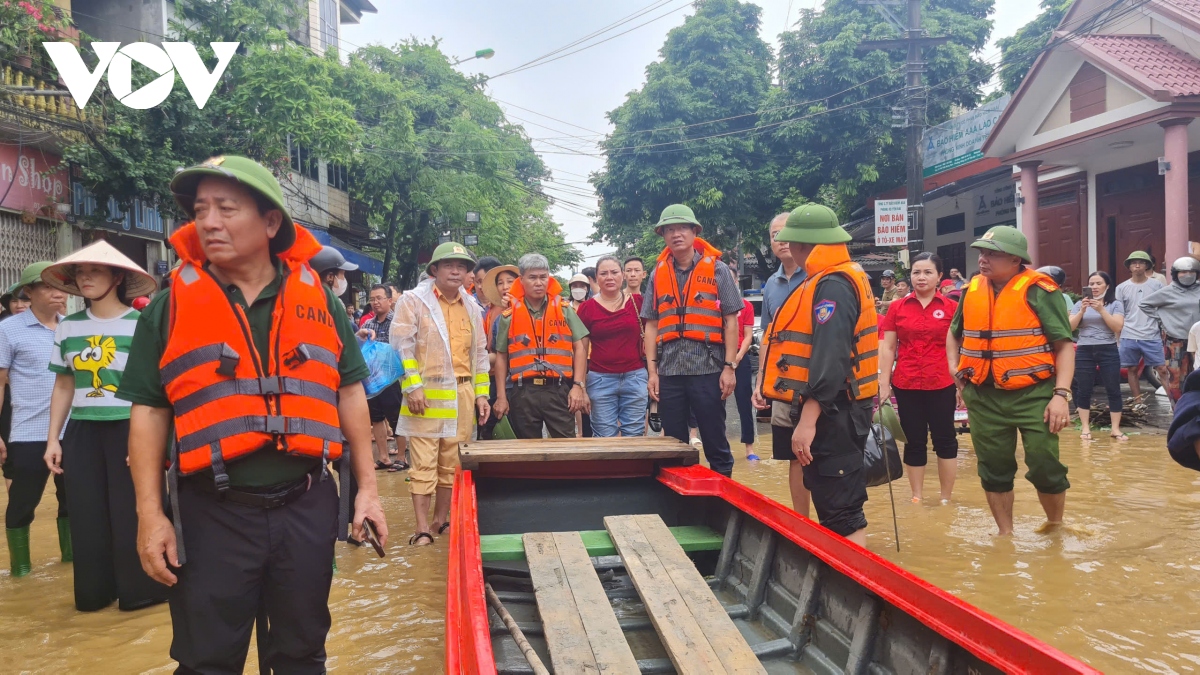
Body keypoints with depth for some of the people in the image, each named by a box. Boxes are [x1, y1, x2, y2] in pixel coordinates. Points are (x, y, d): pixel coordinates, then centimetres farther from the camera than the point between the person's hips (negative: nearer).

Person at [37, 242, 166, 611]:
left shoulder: (141, 325, -6)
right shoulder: (67, 327, 9)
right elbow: (64, 386, 14)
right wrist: (53, 438, 9)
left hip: (129, 430, -4)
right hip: (82, 432, 5)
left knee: (131, 514, 1)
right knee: (86, 517, 9)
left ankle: (140, 590, 15)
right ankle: (94, 591, 25)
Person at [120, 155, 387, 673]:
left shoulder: (319, 300, 3)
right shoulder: (169, 307, -1)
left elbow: (349, 393, 7)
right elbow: (148, 412, 0)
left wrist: (367, 487, 5)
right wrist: (150, 513, -5)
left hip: (307, 507, 2)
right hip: (211, 514, -1)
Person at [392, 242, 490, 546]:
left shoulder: (472, 307, 15)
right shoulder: (414, 301, -2)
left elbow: (480, 353, 18)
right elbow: (402, 345, -8)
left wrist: (482, 392, 12)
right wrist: (412, 387, -15)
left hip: (462, 393, 5)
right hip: (427, 392, -5)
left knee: (453, 462, 10)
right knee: (424, 463, -5)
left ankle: (441, 520, 22)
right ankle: (422, 527, 1)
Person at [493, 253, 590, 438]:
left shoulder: (564, 309, 5)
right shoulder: (509, 315, 6)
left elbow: (579, 348, 5)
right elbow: (501, 356, 10)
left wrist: (578, 385, -5)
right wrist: (501, 396, 6)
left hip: (558, 390, -1)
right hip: (523, 392, 1)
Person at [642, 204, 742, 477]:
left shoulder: (716, 269, 2)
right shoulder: (658, 274, 10)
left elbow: (731, 321, 0)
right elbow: (651, 325, 10)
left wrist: (729, 367, -7)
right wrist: (652, 370, 3)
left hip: (708, 368, -3)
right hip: (669, 370, 3)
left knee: (715, 442, 3)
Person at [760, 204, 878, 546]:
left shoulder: (832, 286, -18)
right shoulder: (842, 279, 15)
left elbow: (829, 360, -27)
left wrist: (808, 421, -28)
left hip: (831, 413, -11)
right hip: (833, 411, 11)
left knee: (840, 510, -6)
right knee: (829, 503, 18)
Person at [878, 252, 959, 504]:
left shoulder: (951, 307, 0)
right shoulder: (897, 308, 3)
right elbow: (887, 348, 5)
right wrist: (884, 384, 0)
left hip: (942, 385, -1)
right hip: (906, 385, 1)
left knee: (945, 440, 7)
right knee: (913, 441, 10)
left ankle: (946, 499, 19)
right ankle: (917, 496, 21)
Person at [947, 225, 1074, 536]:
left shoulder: (1038, 291, -9)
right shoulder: (971, 290, 7)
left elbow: (1064, 345, -8)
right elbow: (954, 334, 24)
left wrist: (1061, 394, -16)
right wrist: (955, 371, 11)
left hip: (1033, 395, -4)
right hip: (983, 398, 5)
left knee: (1044, 467, -1)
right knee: (994, 469, 12)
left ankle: (1056, 527, 26)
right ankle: (1005, 534, 29)